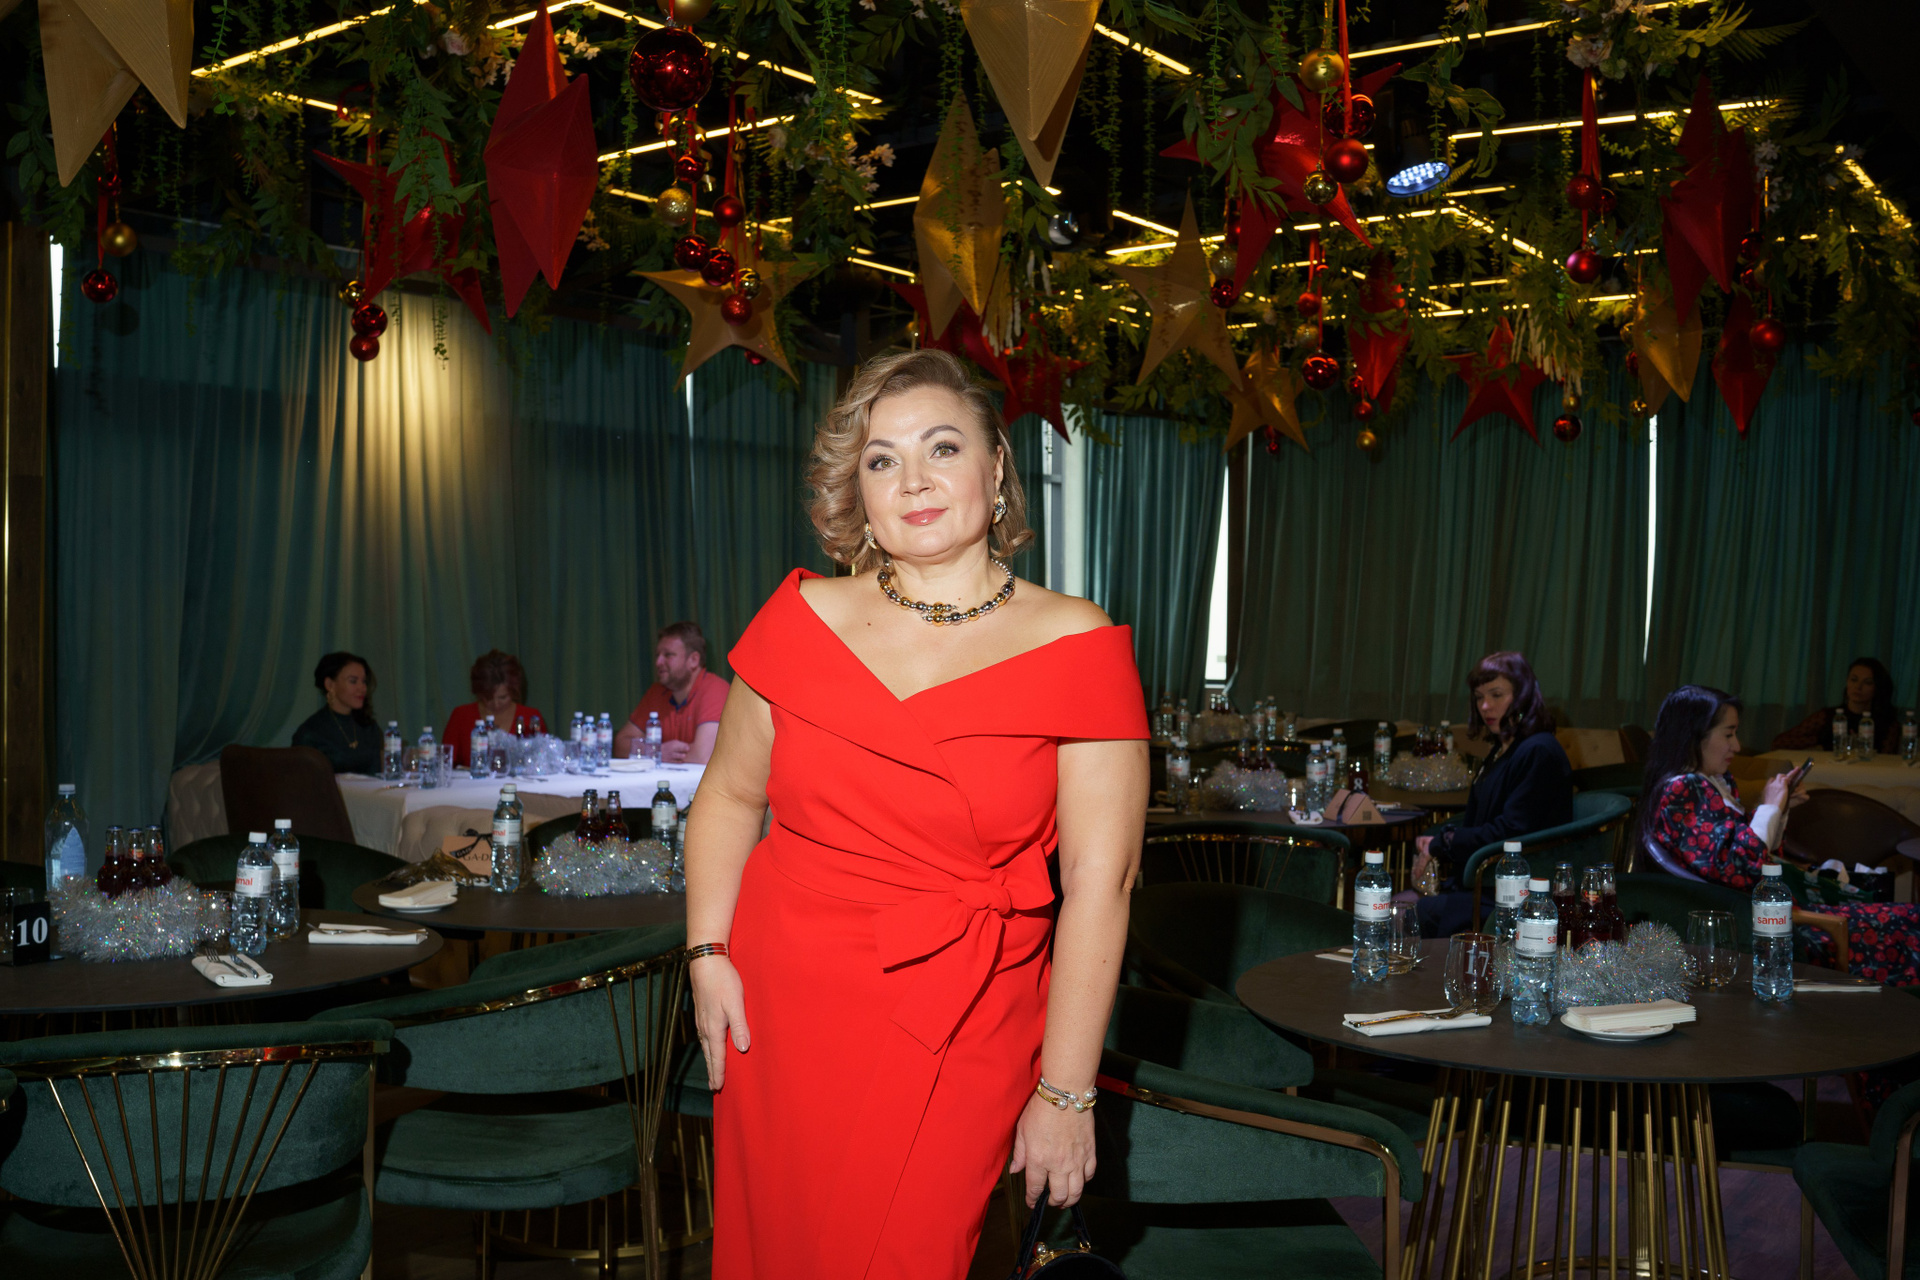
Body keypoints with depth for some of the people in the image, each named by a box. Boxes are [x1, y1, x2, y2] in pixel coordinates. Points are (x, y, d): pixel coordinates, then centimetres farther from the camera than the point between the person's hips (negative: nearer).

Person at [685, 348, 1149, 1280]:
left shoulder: (1076, 646, -8)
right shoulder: (804, 618, 1)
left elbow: (1098, 882, -10)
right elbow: (729, 795, 12)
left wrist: (1065, 1093, -10)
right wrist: (707, 954, 0)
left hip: (956, 1042, -3)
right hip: (780, 1011, 3)